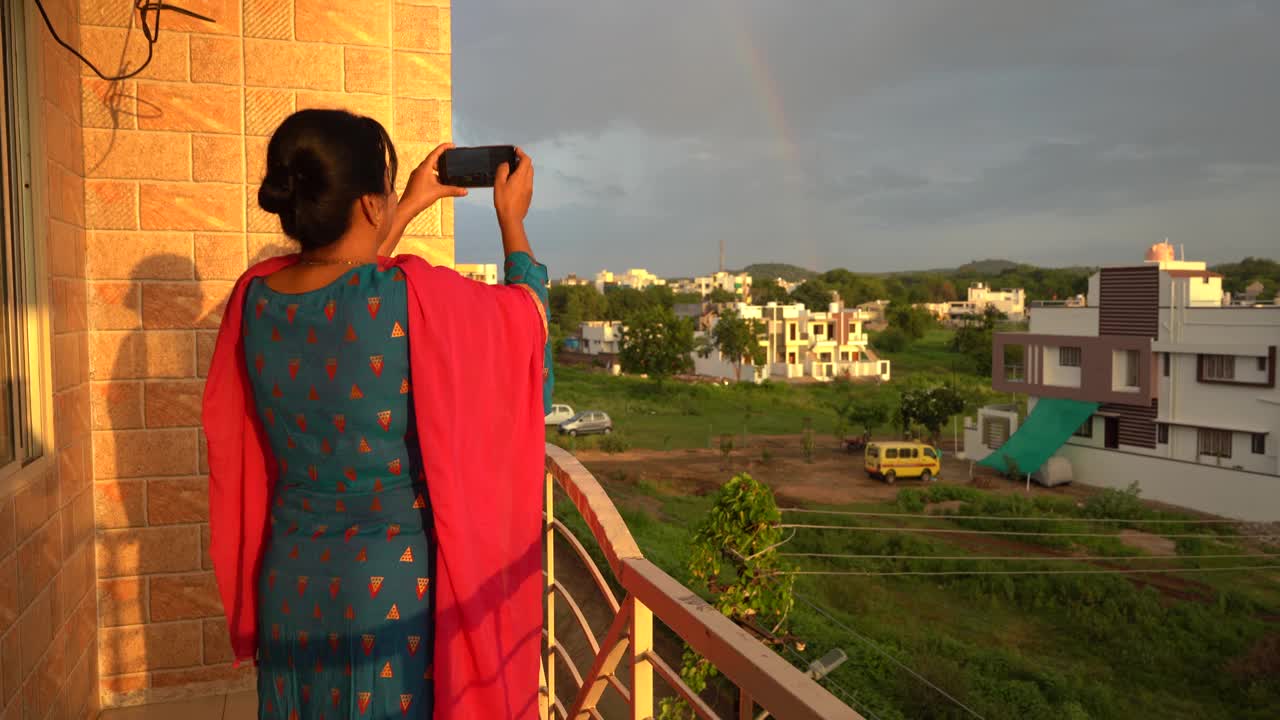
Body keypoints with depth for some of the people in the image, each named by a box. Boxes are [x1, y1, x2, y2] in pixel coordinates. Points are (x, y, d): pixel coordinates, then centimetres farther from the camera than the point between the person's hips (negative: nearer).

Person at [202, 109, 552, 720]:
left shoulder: (255, 297, -7)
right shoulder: (417, 298, -23)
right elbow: (528, 313, -3)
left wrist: (412, 207, 20)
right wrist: (512, 220, 12)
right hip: (399, 587, -5)